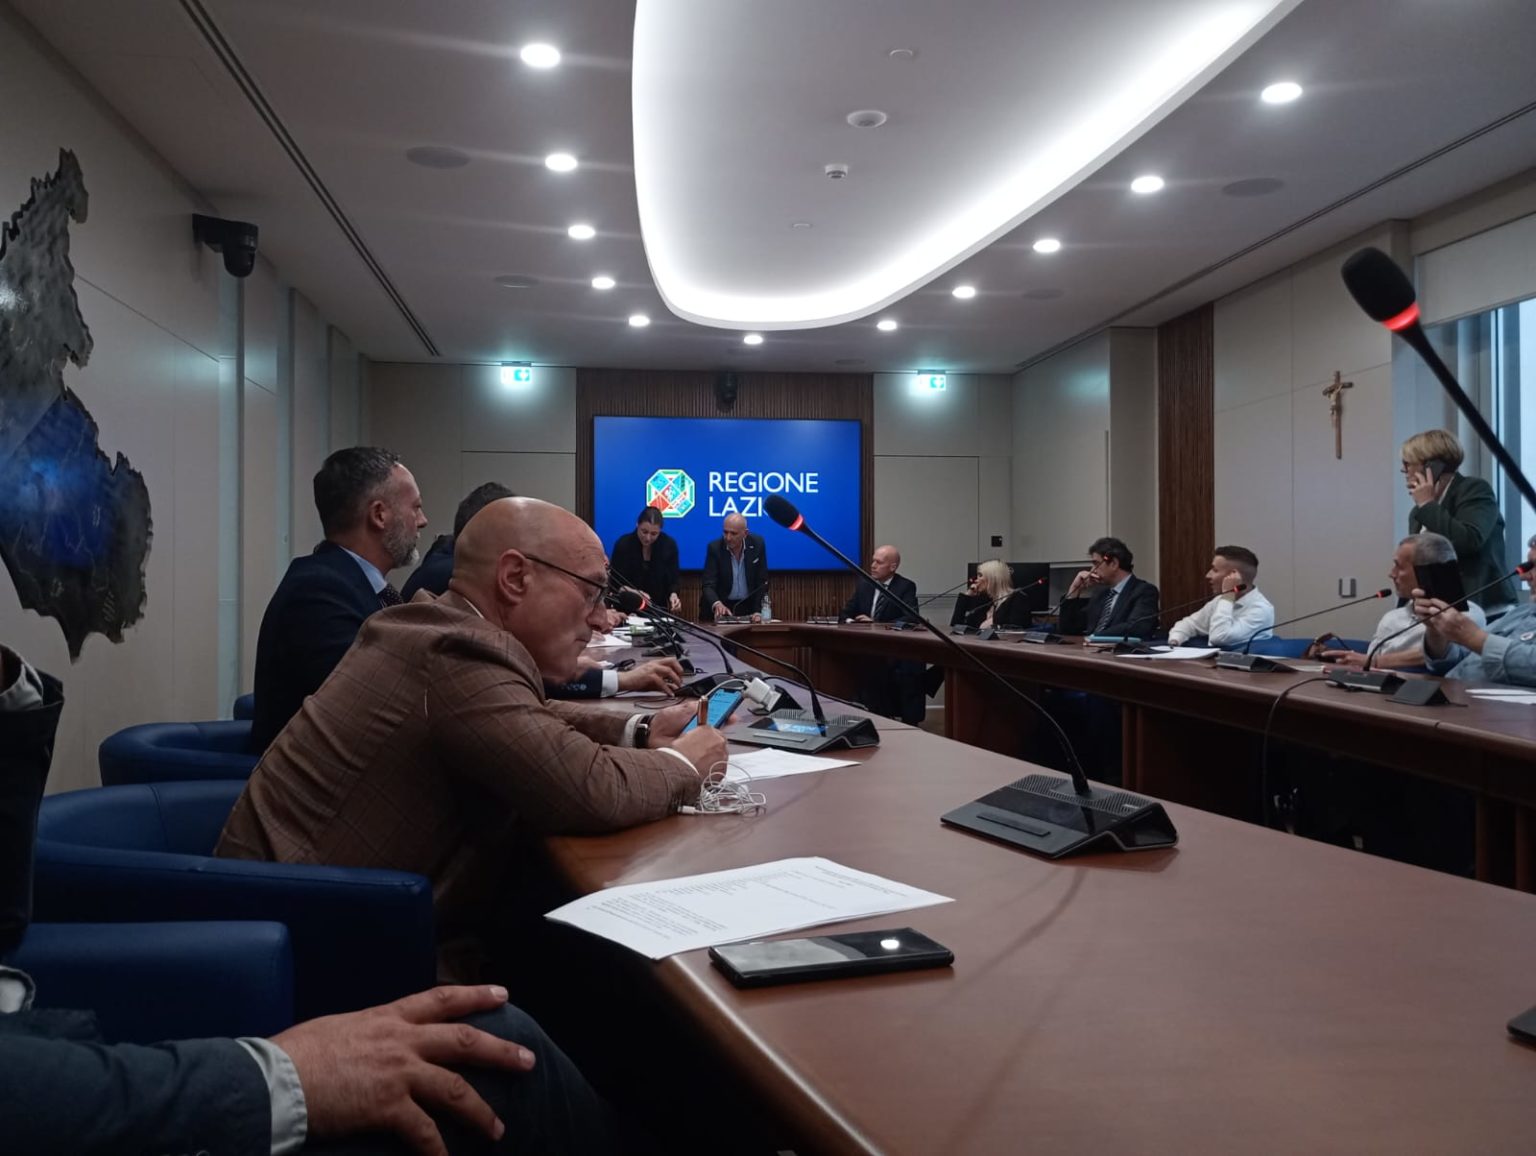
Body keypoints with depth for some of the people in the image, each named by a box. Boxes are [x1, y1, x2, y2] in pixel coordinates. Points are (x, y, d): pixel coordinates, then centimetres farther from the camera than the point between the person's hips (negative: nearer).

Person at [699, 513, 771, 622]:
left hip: (749, 605, 1)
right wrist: (717, 604, -37)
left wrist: (758, 611, -15)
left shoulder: (757, 544, -9)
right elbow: (708, 585, -17)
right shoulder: (715, 548, -13)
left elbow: (762, 581, -4)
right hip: (721, 605, -1)